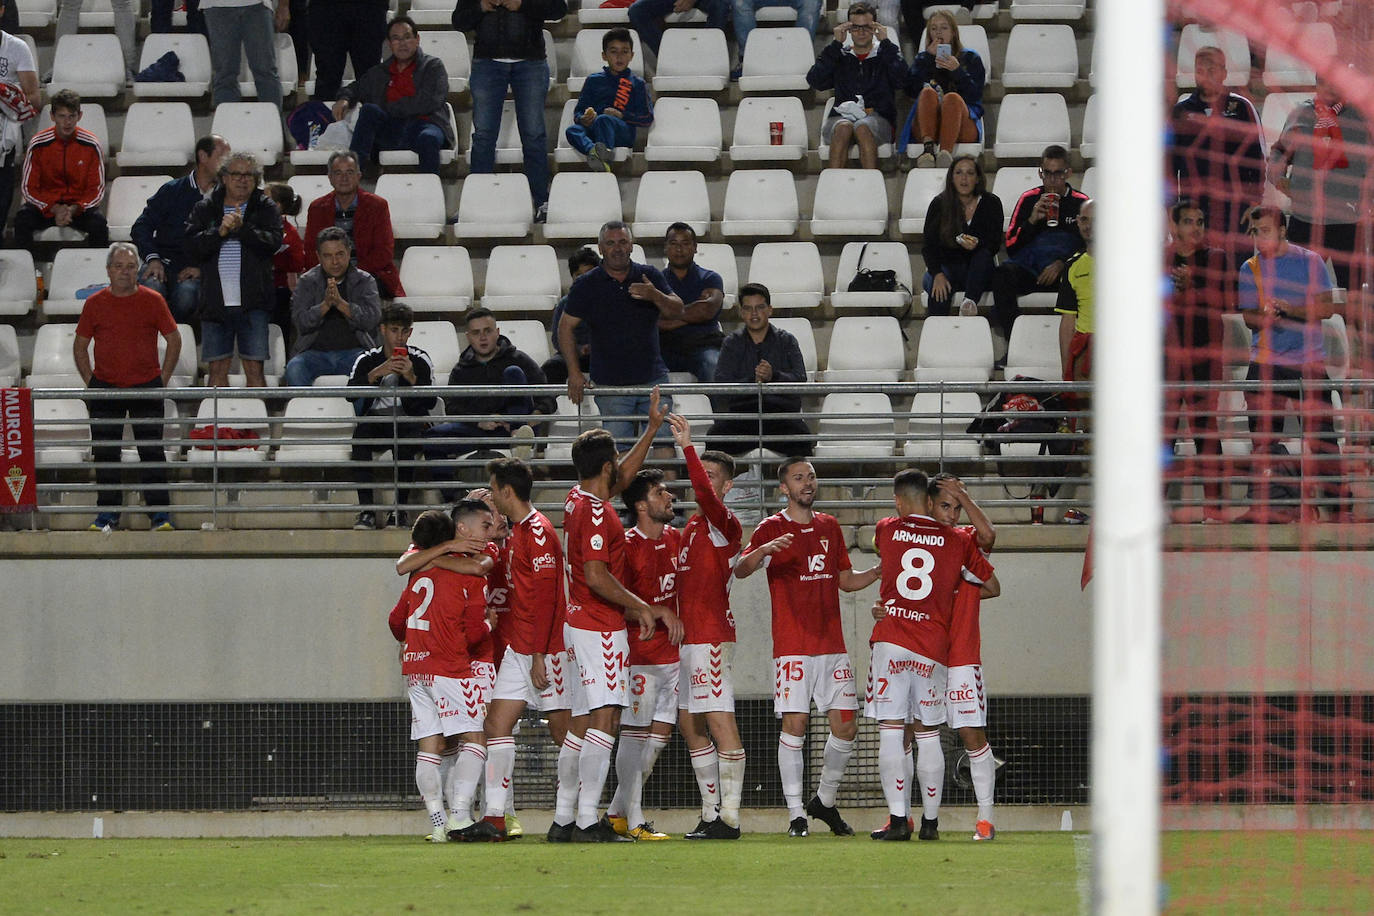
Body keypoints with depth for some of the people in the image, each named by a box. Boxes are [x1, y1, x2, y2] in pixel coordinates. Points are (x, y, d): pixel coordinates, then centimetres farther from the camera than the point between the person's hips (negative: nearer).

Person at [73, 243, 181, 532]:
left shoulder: (152, 301, 0)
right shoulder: (95, 304, 3)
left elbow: (174, 340, 7)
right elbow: (80, 345, 11)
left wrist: (163, 380, 2)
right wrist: (90, 381, 4)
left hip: (146, 387, -1)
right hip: (105, 388, 1)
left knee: (152, 451, -2)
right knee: (105, 453, 3)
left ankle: (159, 513, 3)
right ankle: (107, 513, 11)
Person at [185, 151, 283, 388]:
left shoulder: (266, 208, 8)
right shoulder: (205, 209, 12)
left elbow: (272, 242, -9)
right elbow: (192, 246, -2)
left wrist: (241, 229, -18)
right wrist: (219, 232, -15)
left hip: (252, 304, -2)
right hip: (215, 303, 2)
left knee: (254, 368, -4)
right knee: (217, 368, 3)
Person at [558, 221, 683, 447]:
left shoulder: (650, 276, 7)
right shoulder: (586, 285, 3)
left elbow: (677, 311, 1)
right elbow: (566, 327, 4)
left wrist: (655, 296, -21)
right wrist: (574, 373, -4)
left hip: (652, 379, 1)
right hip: (610, 384, -1)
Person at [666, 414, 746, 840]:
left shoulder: (723, 524, -8)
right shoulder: (694, 525, 19)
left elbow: (705, 494, -29)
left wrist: (688, 447, -32)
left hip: (711, 636, -10)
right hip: (687, 637, 10)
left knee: (720, 721, -11)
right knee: (690, 724, 11)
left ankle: (729, 817, -13)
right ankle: (712, 815, 16)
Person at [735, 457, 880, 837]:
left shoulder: (829, 527, 16)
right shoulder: (772, 528, -1)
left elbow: (847, 580, 24)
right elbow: (740, 570, -14)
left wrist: (881, 570, 7)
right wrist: (764, 550, -34)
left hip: (833, 645, 5)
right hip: (793, 646, -5)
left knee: (845, 726, 2)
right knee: (794, 724, -9)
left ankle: (825, 800, 21)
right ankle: (796, 813, -4)